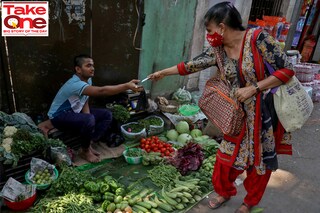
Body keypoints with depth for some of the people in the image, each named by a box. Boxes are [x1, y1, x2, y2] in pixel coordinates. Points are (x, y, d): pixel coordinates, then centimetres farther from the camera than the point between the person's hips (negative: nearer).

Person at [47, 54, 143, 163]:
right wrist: (127, 86, -54)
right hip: (59, 116, -9)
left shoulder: (88, 80, -4)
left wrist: (87, 115, -20)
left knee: (107, 115, -2)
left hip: (74, 111, 9)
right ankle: (85, 151, -11)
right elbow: (102, 91, -47)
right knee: (89, 120, -37)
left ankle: (89, 145, 2)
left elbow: (85, 102, -1)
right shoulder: (76, 84, -34)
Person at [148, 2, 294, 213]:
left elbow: (287, 70, -18)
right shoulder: (218, 50, -3)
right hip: (239, 113, 4)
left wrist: (252, 89, -24)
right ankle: (225, 192, 37)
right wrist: (163, 73, 12)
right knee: (227, 156, 9)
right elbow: (192, 65, 6)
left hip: (267, 112, -4)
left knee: (260, 160, 12)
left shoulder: (258, 38, -19)